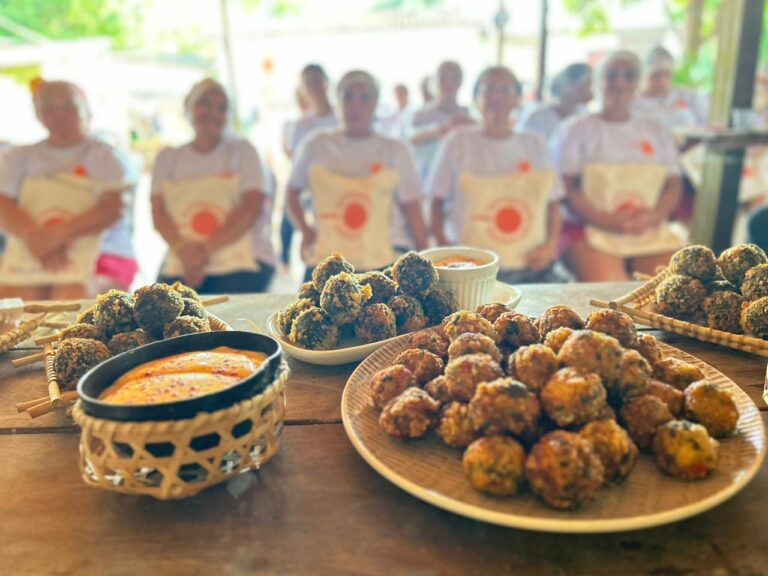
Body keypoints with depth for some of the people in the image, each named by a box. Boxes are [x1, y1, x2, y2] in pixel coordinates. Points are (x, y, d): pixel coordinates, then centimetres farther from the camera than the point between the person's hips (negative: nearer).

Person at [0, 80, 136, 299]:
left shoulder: (105, 156, 10)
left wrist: (58, 234, -18)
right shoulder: (18, 158, 21)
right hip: (26, 255, 3)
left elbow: (115, 207, -6)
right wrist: (34, 237, -16)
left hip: (98, 258, -3)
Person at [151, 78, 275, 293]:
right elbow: (158, 212, 6)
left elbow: (252, 207, -5)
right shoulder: (167, 158, 16)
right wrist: (182, 249, -15)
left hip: (242, 264, -2)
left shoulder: (242, 150, 8)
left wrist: (206, 249, -14)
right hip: (181, 265, 3)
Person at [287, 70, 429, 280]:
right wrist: (306, 231, 3)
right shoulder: (316, 147, 8)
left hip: (386, 264, -1)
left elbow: (414, 214, 2)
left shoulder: (395, 151, 4)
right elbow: (292, 194, 19)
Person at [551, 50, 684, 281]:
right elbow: (565, 187, -2)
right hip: (591, 228, -4)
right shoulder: (575, 130, 10)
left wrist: (653, 217, -6)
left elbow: (673, 187, 16)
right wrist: (604, 219, -15)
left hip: (651, 231, 4)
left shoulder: (658, 132, 22)